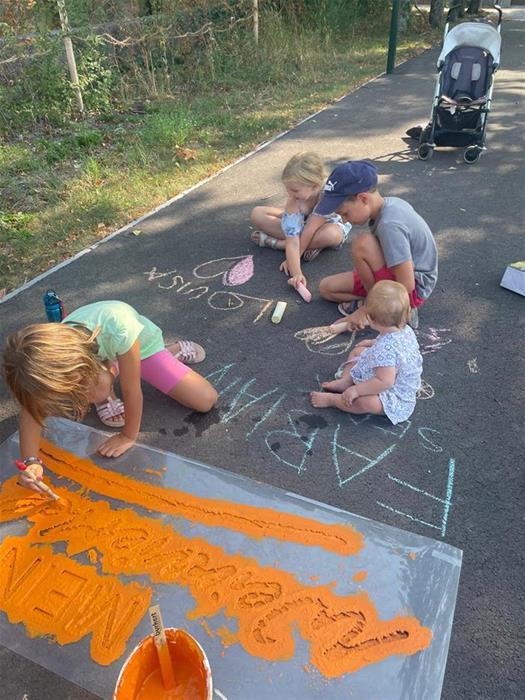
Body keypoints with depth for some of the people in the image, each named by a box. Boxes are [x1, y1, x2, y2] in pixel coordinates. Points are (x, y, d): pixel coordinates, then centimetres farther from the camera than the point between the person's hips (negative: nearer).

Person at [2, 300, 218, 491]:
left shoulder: (118, 328, -47)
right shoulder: (52, 358, -34)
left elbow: (132, 391, -34)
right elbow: (32, 409, -20)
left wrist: (128, 436, -21)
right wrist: (31, 460, -32)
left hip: (142, 346, -1)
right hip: (101, 358, 2)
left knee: (207, 401, -8)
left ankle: (176, 350, 17)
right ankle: (108, 389, 4)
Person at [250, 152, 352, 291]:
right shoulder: (293, 201, -31)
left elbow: (309, 232, -35)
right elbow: (292, 241, -39)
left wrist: (291, 260, -31)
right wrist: (296, 273, -52)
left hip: (326, 225, -2)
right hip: (300, 223, 3)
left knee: (331, 234, -43)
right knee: (257, 213, -15)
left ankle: (272, 242, -25)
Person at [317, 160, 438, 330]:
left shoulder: (389, 225, -30)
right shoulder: (389, 203, -4)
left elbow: (407, 285, -29)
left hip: (414, 289, -9)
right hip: (400, 276, 9)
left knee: (362, 242, -30)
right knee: (326, 287, 5)